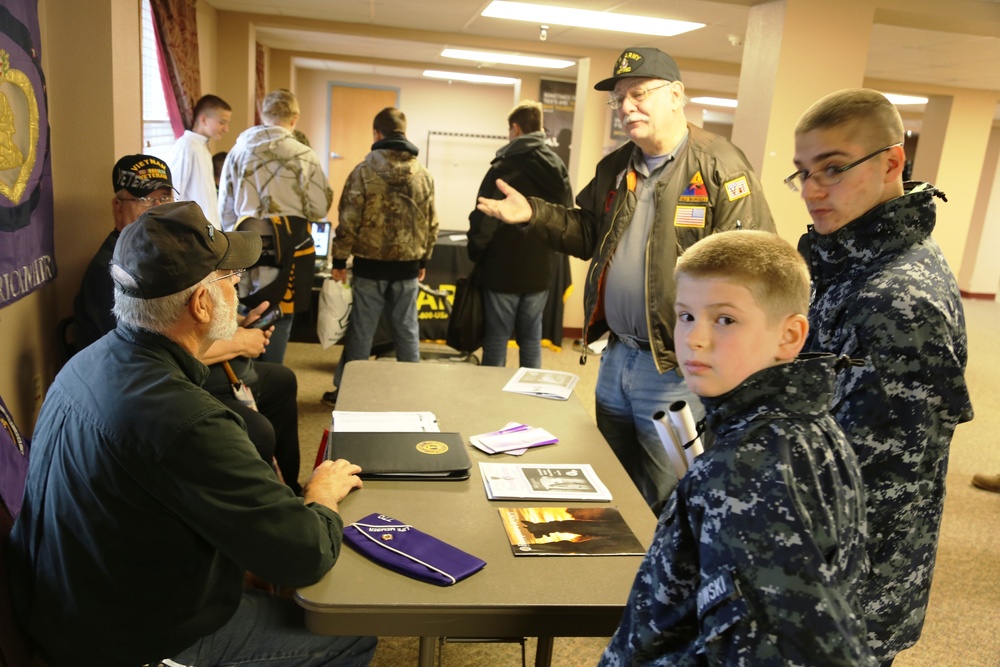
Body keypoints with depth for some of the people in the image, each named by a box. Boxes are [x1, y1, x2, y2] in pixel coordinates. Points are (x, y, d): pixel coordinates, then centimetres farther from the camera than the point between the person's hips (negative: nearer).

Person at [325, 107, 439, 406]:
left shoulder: (364, 171, -9)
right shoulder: (424, 174, 1)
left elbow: (349, 221, -10)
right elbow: (431, 224, 6)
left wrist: (339, 260, 0)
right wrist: (423, 260, 17)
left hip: (370, 265, -3)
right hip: (407, 266, 3)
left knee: (361, 331, 6)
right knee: (407, 330, 11)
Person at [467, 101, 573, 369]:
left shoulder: (503, 167, -13)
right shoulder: (559, 168, 4)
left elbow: (484, 220, -14)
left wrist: (475, 254, 1)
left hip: (502, 270, -5)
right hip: (540, 270, 5)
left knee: (496, 338, 5)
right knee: (531, 337, 14)